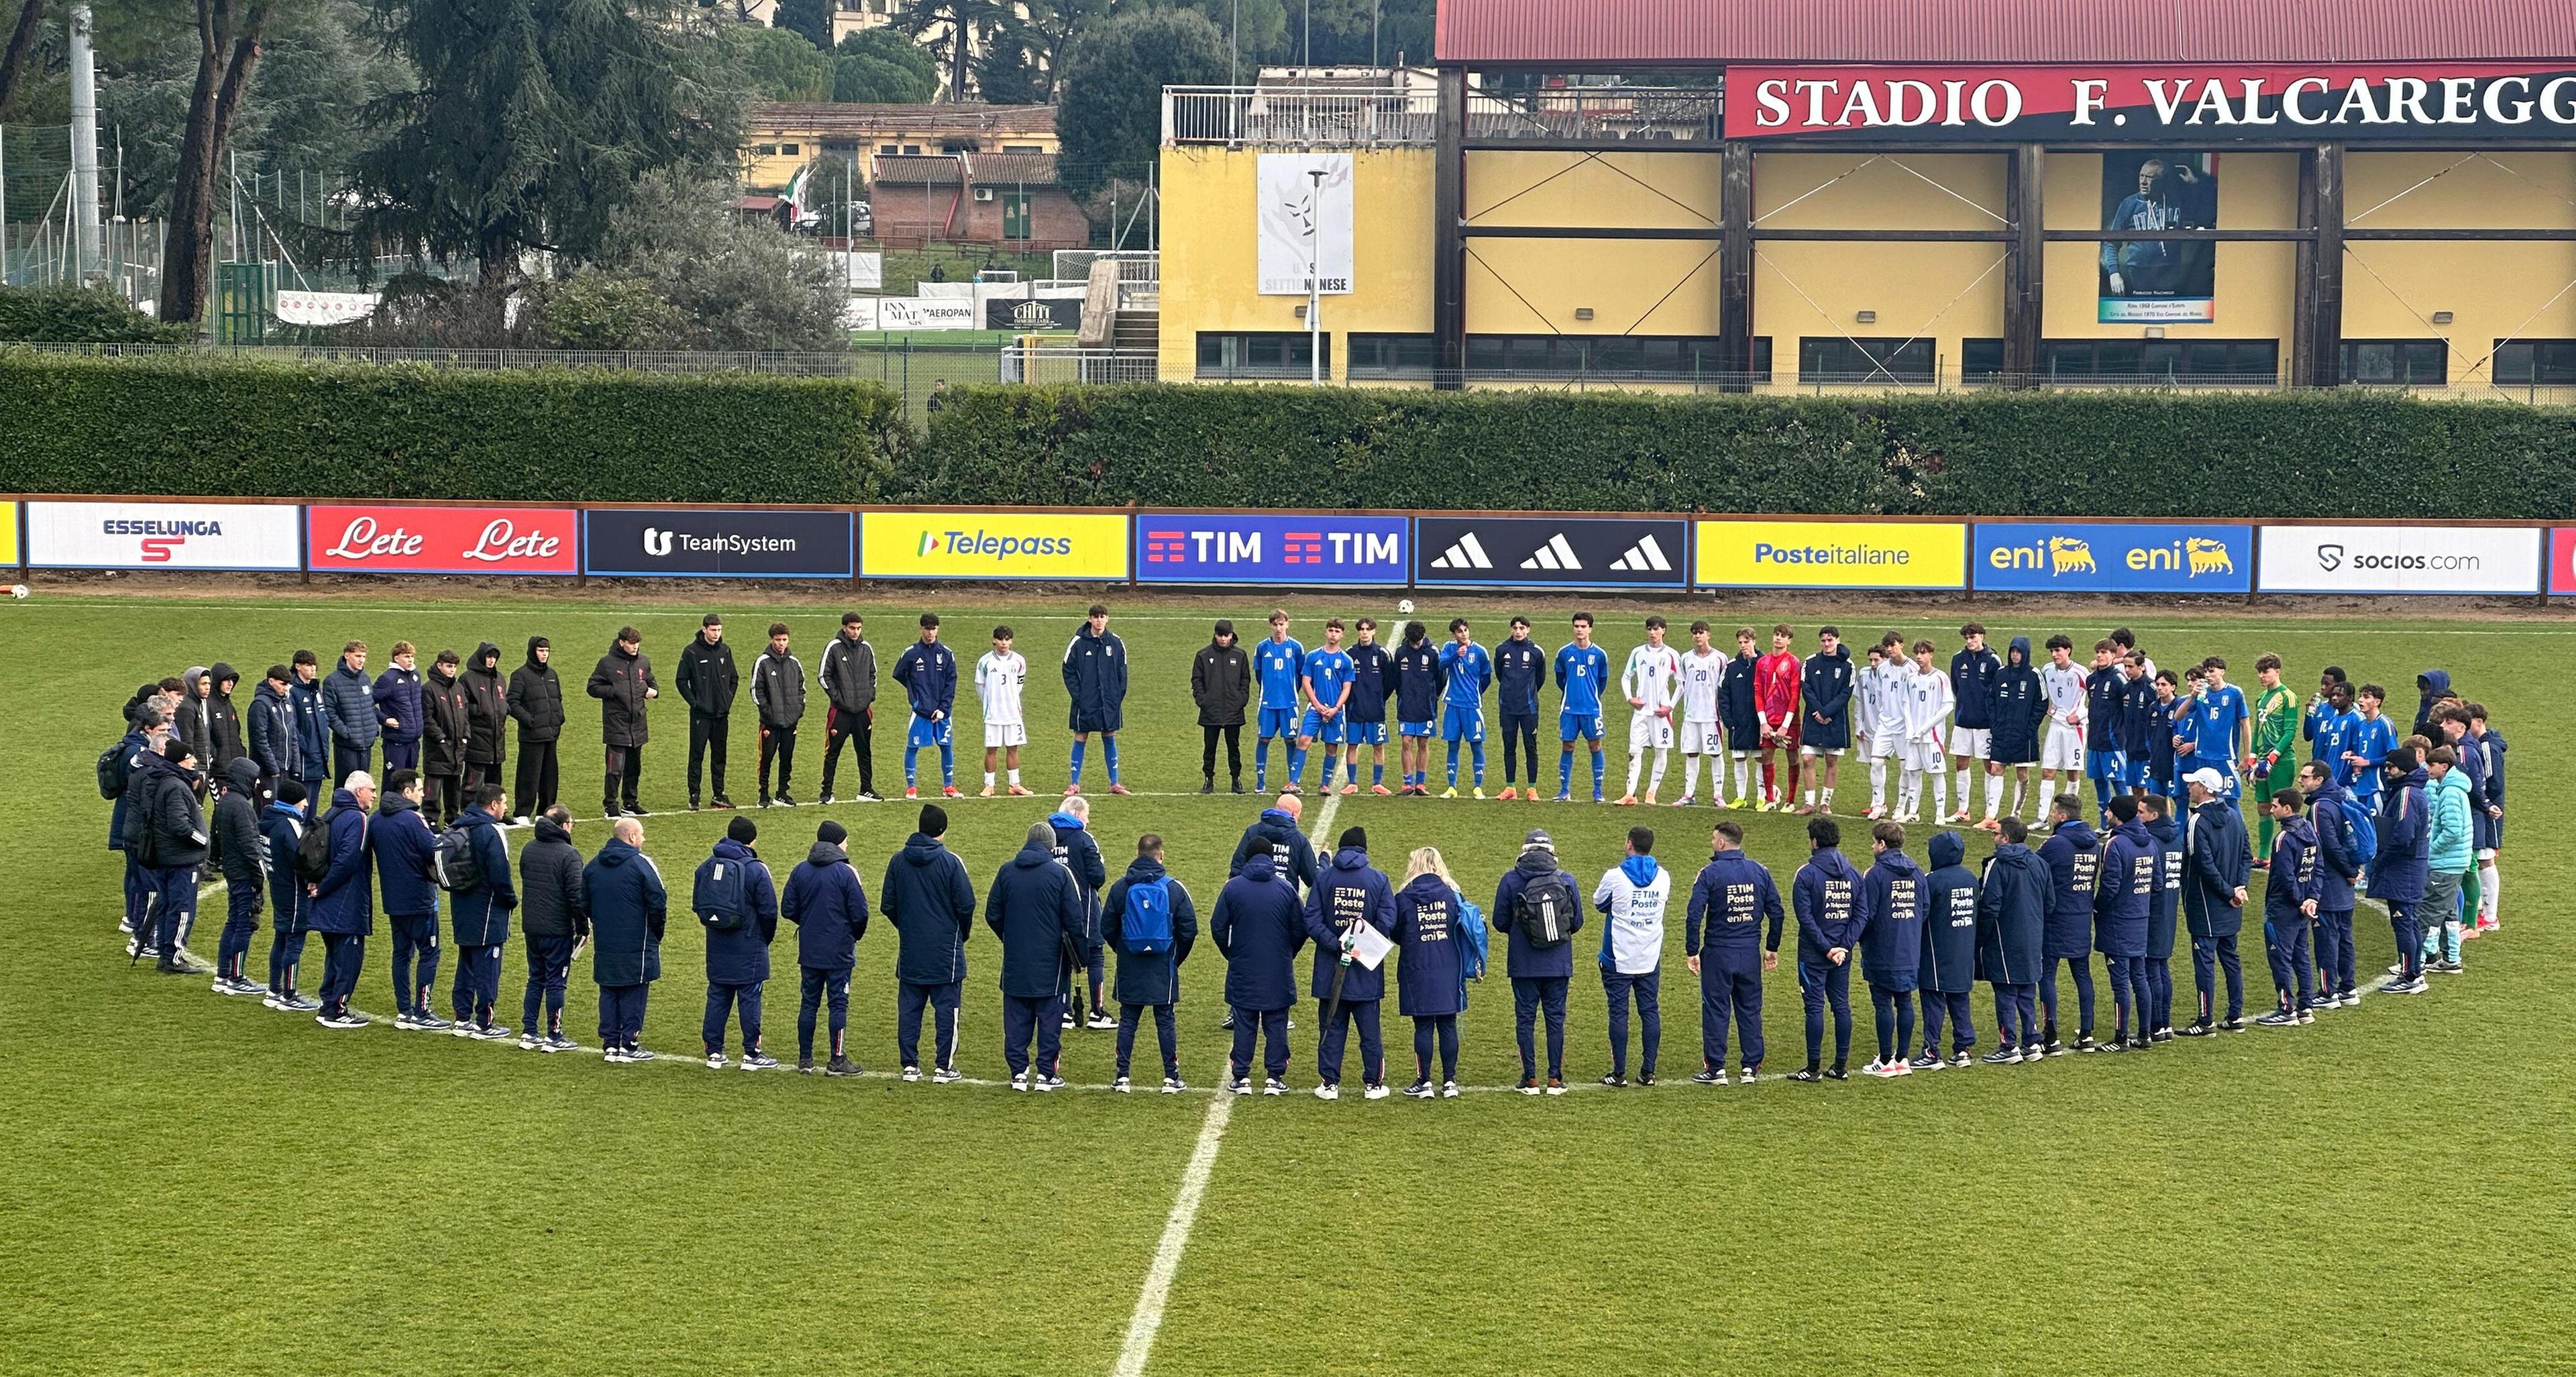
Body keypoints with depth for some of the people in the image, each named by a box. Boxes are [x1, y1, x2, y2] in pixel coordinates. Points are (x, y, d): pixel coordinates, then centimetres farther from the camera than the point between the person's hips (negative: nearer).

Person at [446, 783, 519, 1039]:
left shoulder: (460, 828, 8)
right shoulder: (490, 833, -19)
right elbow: (500, 875, -21)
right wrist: (512, 900, -6)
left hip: (463, 910, 9)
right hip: (487, 912, -9)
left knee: (466, 964, 17)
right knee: (487, 968, -1)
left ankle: (463, 1018, 21)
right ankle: (484, 1024, 3)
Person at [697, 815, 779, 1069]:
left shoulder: (707, 866, 4)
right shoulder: (756, 869, -12)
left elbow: (697, 903, 10)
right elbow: (769, 910, -10)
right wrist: (767, 938, 6)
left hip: (717, 946, 5)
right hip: (748, 948, -5)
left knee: (717, 996, 11)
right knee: (749, 998, 1)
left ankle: (714, 1051, 12)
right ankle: (752, 1054, 4)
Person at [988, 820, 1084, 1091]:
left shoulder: (1007, 871, 2)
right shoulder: (1060, 874, -8)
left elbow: (993, 915, 6)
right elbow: (1074, 920, -7)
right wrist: (1078, 956, 5)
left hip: (1015, 959, 3)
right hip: (1050, 961, -3)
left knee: (1016, 1017, 8)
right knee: (1050, 1016, 5)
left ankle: (1019, 1072, 9)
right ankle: (1046, 1073, 6)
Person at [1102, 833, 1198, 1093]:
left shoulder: (1120, 887, -2)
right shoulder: (1173, 888, -5)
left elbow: (1107, 928, 2)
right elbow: (1190, 929, -3)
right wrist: (1177, 957, 12)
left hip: (1129, 967, 1)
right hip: (1163, 969, -1)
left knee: (1128, 1020, 7)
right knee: (1166, 1020, 5)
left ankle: (1122, 1077, 6)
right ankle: (1171, 1078, 7)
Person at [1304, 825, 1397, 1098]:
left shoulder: (1324, 877, -1)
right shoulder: (1378, 879, -3)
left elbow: (1311, 921, -9)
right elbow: (1388, 921, -10)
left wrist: (1336, 945, -13)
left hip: (1330, 970, 0)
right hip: (1367, 973, 0)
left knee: (1332, 1027, 7)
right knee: (1370, 1029, 8)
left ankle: (1330, 1084, 8)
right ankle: (1373, 1084, 13)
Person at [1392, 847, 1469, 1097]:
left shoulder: (1404, 898, -7)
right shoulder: (1453, 895, -1)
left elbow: (1395, 934, 3)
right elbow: (1465, 931, 4)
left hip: (1417, 971, -2)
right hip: (1448, 973, 2)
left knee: (1423, 1027, 3)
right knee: (1448, 1025, 8)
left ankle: (1424, 1082, 5)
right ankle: (1449, 1081, 10)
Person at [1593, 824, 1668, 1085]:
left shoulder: (1615, 876, -11)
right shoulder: (1663, 877, 0)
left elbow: (1599, 903, 6)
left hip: (1619, 958, -3)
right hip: (1651, 958, 3)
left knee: (1619, 1012, 2)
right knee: (1650, 1011, 8)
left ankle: (1619, 1072, 2)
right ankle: (1648, 1071, 8)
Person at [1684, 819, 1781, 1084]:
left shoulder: (1710, 873, -10)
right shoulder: (1759, 872, 4)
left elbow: (1694, 915, -14)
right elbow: (1777, 913, 8)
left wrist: (1692, 952, -7)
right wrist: (1772, 948, 17)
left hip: (1718, 953, -4)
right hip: (1751, 953, 4)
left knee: (1716, 1010, 2)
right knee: (1750, 1009, 11)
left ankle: (1715, 1068, 3)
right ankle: (1751, 1067, 13)